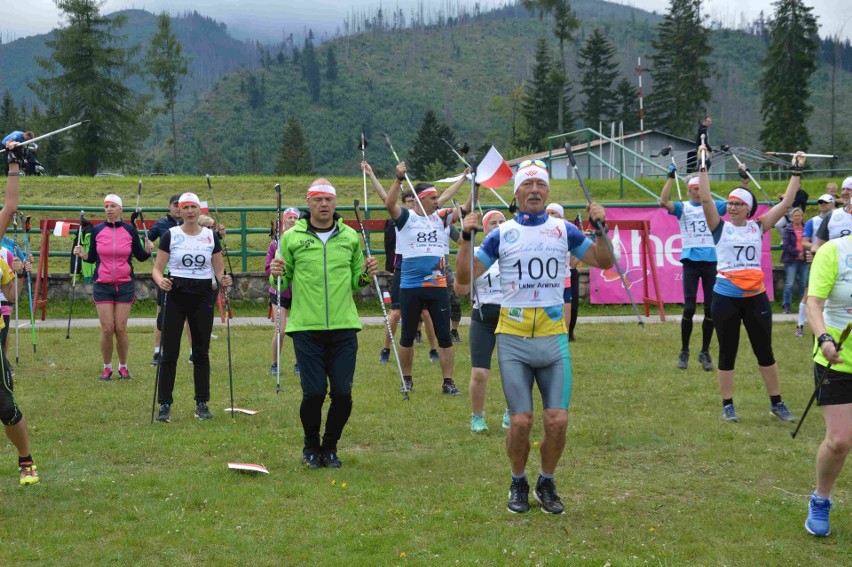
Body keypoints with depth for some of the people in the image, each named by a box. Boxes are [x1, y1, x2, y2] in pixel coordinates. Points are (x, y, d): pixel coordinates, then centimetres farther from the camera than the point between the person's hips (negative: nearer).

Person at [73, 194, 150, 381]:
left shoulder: (130, 230, 1)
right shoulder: (97, 230, 2)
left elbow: (140, 256, 6)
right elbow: (92, 257, 9)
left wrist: (148, 251, -14)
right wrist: (82, 255, -11)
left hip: (125, 285, 0)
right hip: (102, 286, 0)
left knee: (121, 329, -1)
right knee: (107, 329, -4)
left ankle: (123, 367, 17)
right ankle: (107, 368, 12)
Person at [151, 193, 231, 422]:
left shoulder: (211, 236, 6)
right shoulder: (170, 235, -1)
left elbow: (219, 270, 9)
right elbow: (157, 269, -2)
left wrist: (223, 280, -13)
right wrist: (160, 280, -23)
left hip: (202, 295, 2)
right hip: (176, 295, -2)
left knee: (201, 352, 6)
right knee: (169, 353, -3)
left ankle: (202, 404, 14)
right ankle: (164, 405, 2)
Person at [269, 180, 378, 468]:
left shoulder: (350, 237, 9)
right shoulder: (291, 237, 3)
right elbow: (282, 284, 8)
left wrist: (366, 275, -4)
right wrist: (276, 275, -14)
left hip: (344, 327, 2)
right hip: (306, 328, -2)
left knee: (343, 393, 1)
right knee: (314, 393, -4)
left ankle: (330, 447, 22)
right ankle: (311, 447, 21)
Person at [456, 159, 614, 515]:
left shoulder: (563, 230, 7)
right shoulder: (501, 234, 4)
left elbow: (603, 262, 13)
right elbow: (464, 277, 2)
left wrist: (601, 227, -2)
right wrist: (466, 237, -10)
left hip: (554, 338, 1)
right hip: (513, 339, -1)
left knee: (557, 421, -4)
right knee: (520, 421, -4)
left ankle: (547, 484, 19)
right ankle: (518, 485, 20)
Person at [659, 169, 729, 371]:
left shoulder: (714, 207, 11)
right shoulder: (683, 207, 5)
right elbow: (664, 202, -14)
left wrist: (745, 179, -6)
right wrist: (671, 177, -20)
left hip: (711, 261, 2)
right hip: (691, 262, -2)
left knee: (711, 309, 3)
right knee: (689, 309, -5)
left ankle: (705, 352, 14)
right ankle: (684, 352, 9)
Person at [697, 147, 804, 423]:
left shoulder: (758, 227, 4)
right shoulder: (720, 227, -1)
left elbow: (786, 202, 3)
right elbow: (705, 199, -13)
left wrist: (797, 172, 1)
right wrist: (703, 167, -16)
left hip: (756, 297, 2)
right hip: (726, 298, -2)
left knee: (765, 352, 10)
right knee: (727, 354, 6)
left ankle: (777, 403, 21)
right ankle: (728, 405, 16)